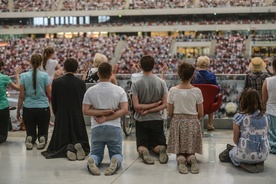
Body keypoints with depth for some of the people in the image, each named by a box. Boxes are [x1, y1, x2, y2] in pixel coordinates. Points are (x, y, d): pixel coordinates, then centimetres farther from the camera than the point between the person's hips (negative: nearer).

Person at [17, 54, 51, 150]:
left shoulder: (24, 76, -2)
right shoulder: (45, 75, -5)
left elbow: (21, 96, -1)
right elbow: (49, 94, -2)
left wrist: (18, 111, 9)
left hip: (28, 109, 1)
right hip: (43, 108, -1)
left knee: (30, 132, 14)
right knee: (43, 132, 12)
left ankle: (30, 139, -18)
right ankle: (42, 139, -20)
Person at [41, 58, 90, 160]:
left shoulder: (56, 82, -6)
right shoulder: (81, 83, -4)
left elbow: (53, 102, 1)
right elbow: (83, 102, 4)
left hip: (61, 118, 0)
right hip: (78, 117, 1)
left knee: (59, 144, 11)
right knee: (81, 141, 15)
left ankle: (67, 149, -21)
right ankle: (78, 147, -18)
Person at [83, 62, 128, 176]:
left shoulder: (90, 91, -1)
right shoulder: (119, 90, -2)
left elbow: (85, 111, -5)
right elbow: (124, 110, -10)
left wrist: (102, 112, -7)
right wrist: (107, 117, -10)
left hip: (96, 128, 1)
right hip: (114, 128, -1)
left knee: (96, 153, 15)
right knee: (117, 153, 13)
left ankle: (92, 161, -20)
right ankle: (115, 161, -23)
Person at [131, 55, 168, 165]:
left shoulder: (136, 84, -10)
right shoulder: (161, 82, -4)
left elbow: (136, 106, -16)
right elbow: (165, 104, -8)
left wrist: (146, 109, -7)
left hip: (141, 120, -1)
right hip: (157, 119, 2)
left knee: (141, 145, 11)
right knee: (156, 145, 14)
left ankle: (143, 151, -23)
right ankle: (161, 149, -20)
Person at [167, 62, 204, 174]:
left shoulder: (173, 90, -8)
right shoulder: (196, 91, -9)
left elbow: (170, 113, -1)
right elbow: (200, 114, -2)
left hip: (177, 123, 0)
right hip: (192, 123, 0)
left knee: (179, 151, 15)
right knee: (191, 151, 15)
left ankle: (180, 158, -18)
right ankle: (191, 158, -18)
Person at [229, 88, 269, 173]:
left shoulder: (239, 117, -11)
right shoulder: (265, 117, 1)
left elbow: (235, 140, -6)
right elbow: (264, 136, 10)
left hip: (245, 155, -4)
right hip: (264, 155, 4)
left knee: (231, 153, 30)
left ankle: (244, 164, 1)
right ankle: (259, 163, 7)